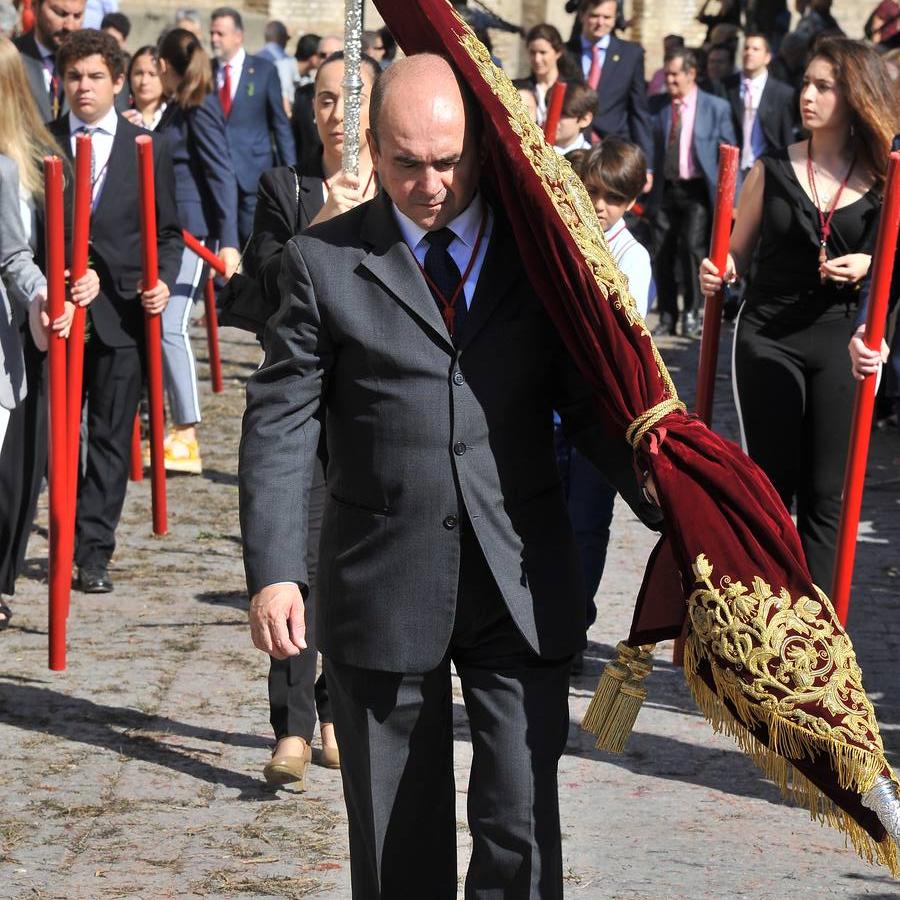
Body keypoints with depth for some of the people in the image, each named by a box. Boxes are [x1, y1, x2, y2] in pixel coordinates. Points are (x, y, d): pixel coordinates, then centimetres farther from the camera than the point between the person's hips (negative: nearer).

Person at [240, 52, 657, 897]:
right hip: (381, 594, -1)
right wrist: (273, 572, -12)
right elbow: (278, 424, -1)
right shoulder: (324, 261, 0)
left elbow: (590, 404, 8)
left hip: (521, 586, 1)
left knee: (521, 824, -3)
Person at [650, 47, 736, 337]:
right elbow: (652, 150, 10)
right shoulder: (658, 107, 8)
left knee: (693, 246, -14)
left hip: (696, 190, -3)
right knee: (664, 254, 2)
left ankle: (691, 314, -2)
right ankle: (667, 317, 12)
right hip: (665, 189, 3)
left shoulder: (716, 108, 2)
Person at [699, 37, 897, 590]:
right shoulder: (774, 170, 3)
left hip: (843, 344, 0)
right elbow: (737, 254, 7)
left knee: (827, 494, 3)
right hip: (769, 339, 0)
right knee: (770, 487, 3)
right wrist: (718, 273, -14)